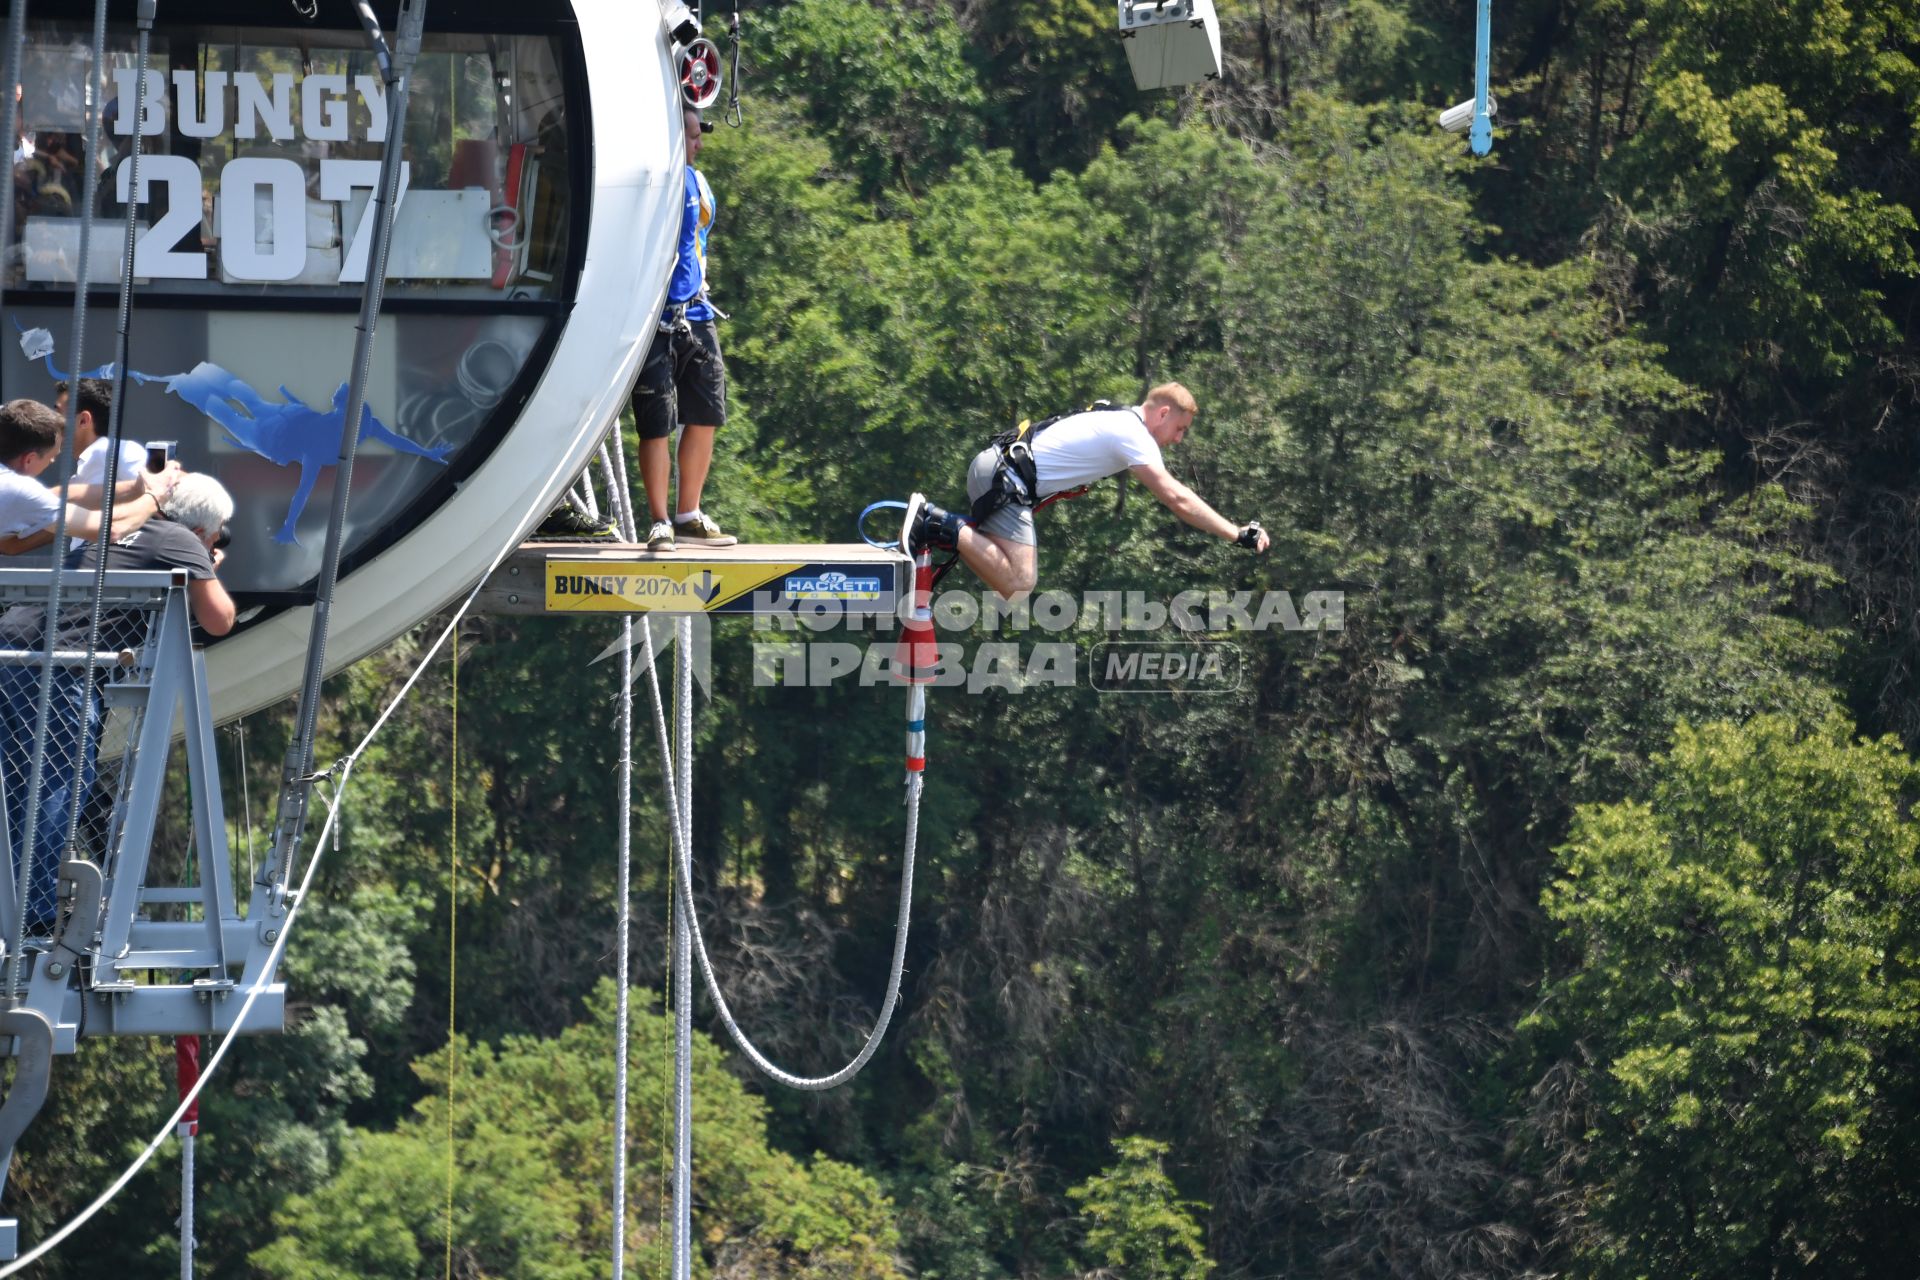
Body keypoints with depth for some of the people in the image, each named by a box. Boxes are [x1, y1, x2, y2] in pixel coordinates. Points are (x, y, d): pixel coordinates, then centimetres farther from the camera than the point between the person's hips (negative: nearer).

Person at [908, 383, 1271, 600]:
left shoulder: (1118, 419, 21)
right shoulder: (1134, 436, -9)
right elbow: (1177, 498, -15)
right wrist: (1238, 534, -12)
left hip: (992, 464, 10)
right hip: (1005, 479, -10)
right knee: (1017, 586, -19)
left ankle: (936, 522, 11)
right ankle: (939, 527, -18)